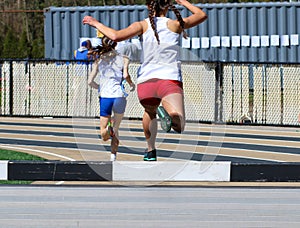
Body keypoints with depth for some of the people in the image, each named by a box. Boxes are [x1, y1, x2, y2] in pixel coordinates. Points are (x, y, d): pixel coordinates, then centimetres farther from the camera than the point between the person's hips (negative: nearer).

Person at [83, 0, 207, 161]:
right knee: (179, 126, -14)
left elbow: (116, 36, -12)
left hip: (146, 81, 2)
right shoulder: (175, 25, 7)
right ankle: (168, 111, -42)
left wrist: (97, 24, 3)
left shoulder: (143, 25, 3)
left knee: (150, 112, 35)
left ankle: (150, 150, 39)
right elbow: (201, 15, 23)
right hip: (170, 79, -2)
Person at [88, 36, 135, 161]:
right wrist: (131, 84, 8)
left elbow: (90, 81, 5)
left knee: (104, 136, 5)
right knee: (116, 129, 20)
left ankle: (108, 129, -29)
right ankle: (113, 155, 8)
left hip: (104, 97, 0)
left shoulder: (98, 60, 10)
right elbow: (125, 75, -11)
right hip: (119, 96, 0)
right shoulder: (123, 59, 6)